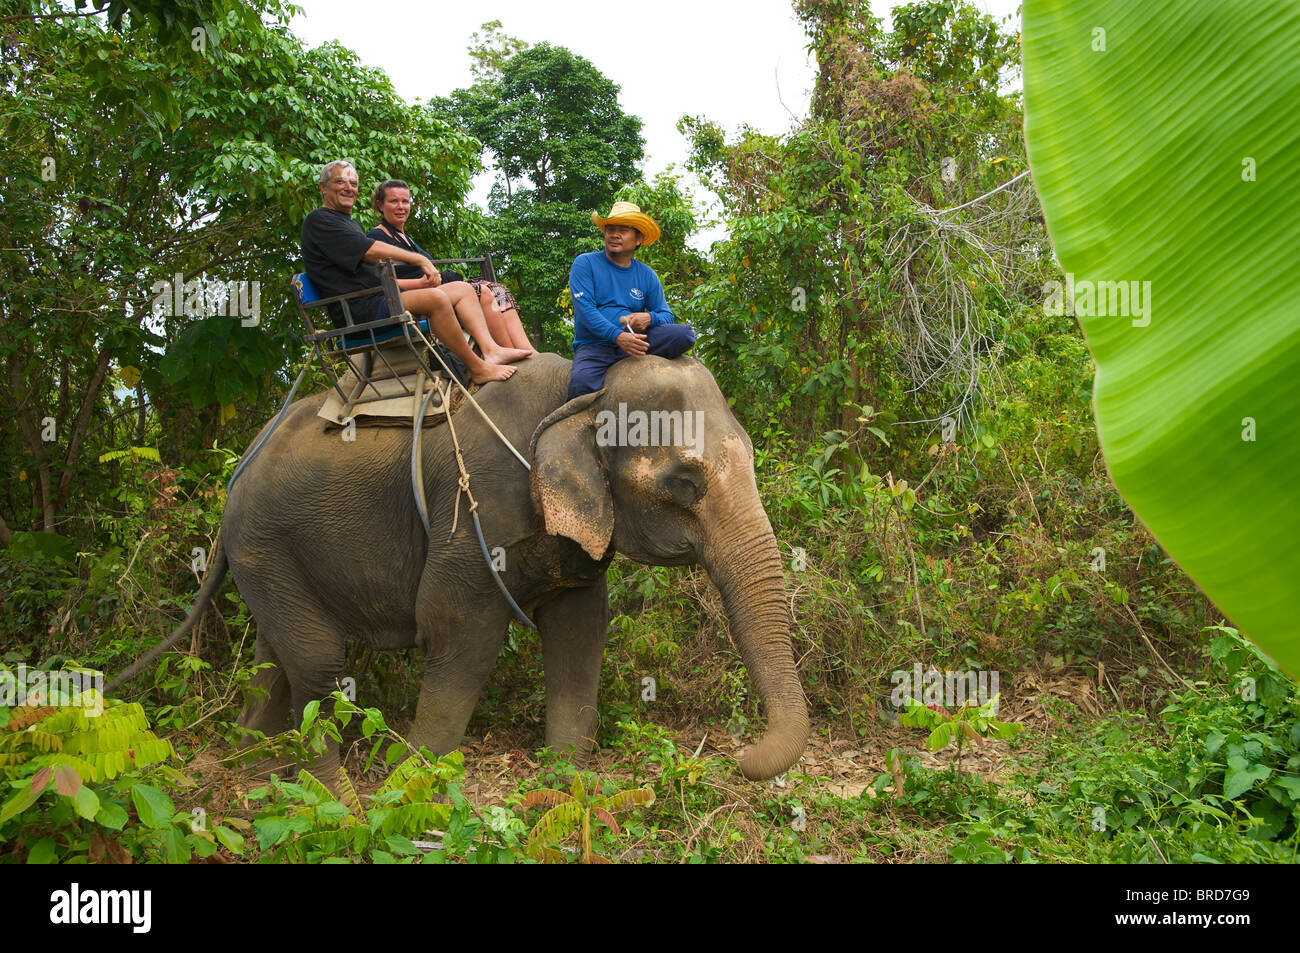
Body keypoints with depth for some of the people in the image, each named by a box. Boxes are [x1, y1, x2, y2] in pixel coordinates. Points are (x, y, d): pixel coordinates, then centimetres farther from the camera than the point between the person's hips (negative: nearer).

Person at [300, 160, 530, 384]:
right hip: (358, 312, -10)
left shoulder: (350, 223, 28)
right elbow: (371, 252, -15)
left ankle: (491, 350, -18)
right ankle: (477, 368, -23)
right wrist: (420, 260, -8)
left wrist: (419, 281, 7)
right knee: (436, 298, -31)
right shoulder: (318, 220, -3)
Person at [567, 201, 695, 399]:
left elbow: (667, 316, 13)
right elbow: (584, 309, -9)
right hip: (593, 345, -3)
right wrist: (617, 336, -24)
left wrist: (649, 318, -13)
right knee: (581, 383, -36)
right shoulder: (585, 264, 4)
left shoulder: (646, 275, 15)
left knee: (685, 334, -18)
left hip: (635, 340, 4)